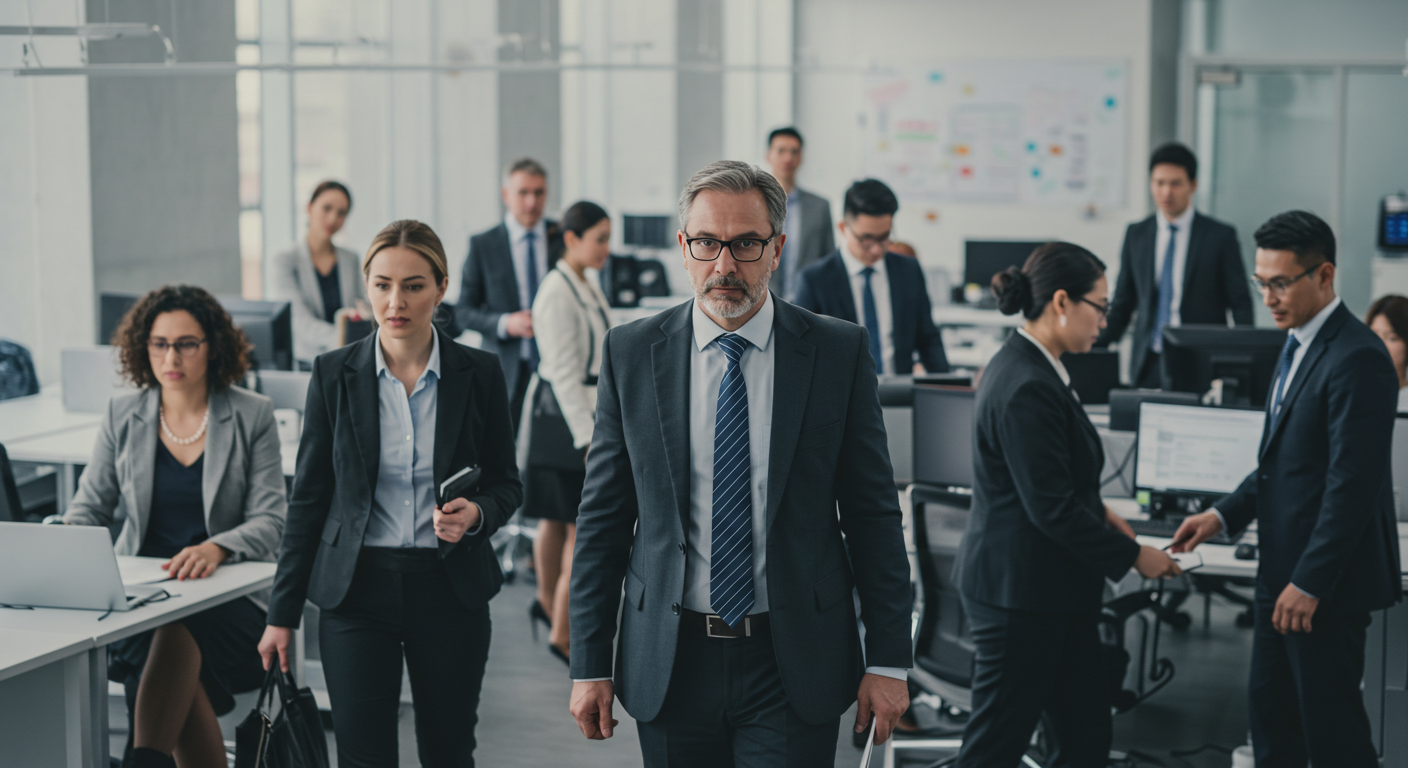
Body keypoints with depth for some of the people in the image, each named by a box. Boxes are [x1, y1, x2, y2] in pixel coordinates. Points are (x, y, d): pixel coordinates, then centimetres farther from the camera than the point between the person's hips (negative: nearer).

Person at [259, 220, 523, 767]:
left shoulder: (478, 373, -1)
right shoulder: (334, 374, -1)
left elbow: (507, 483, 9)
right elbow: (309, 497, 3)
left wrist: (476, 513, -15)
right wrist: (282, 614, 3)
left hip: (451, 589, 1)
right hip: (357, 589, -1)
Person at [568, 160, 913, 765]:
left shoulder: (839, 352, -1)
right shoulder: (630, 353, 2)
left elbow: (873, 514, 1)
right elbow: (602, 517, 4)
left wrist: (888, 660, -2)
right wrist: (589, 665, 1)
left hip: (794, 669, -1)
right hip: (669, 665, 1)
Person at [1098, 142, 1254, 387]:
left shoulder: (1221, 236, 2)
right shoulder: (1136, 235, 11)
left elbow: (1240, 305, 1)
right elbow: (1123, 303, 15)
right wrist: (1095, 349, 3)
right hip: (1149, 365, 3)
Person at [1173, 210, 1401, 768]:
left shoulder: (1357, 357, -20)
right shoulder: (1300, 344, 12)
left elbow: (1353, 484, -23)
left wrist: (1310, 584, -22)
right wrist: (1224, 515, 8)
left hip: (1327, 579, -10)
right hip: (1283, 573, 10)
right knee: (1270, 709, 16)